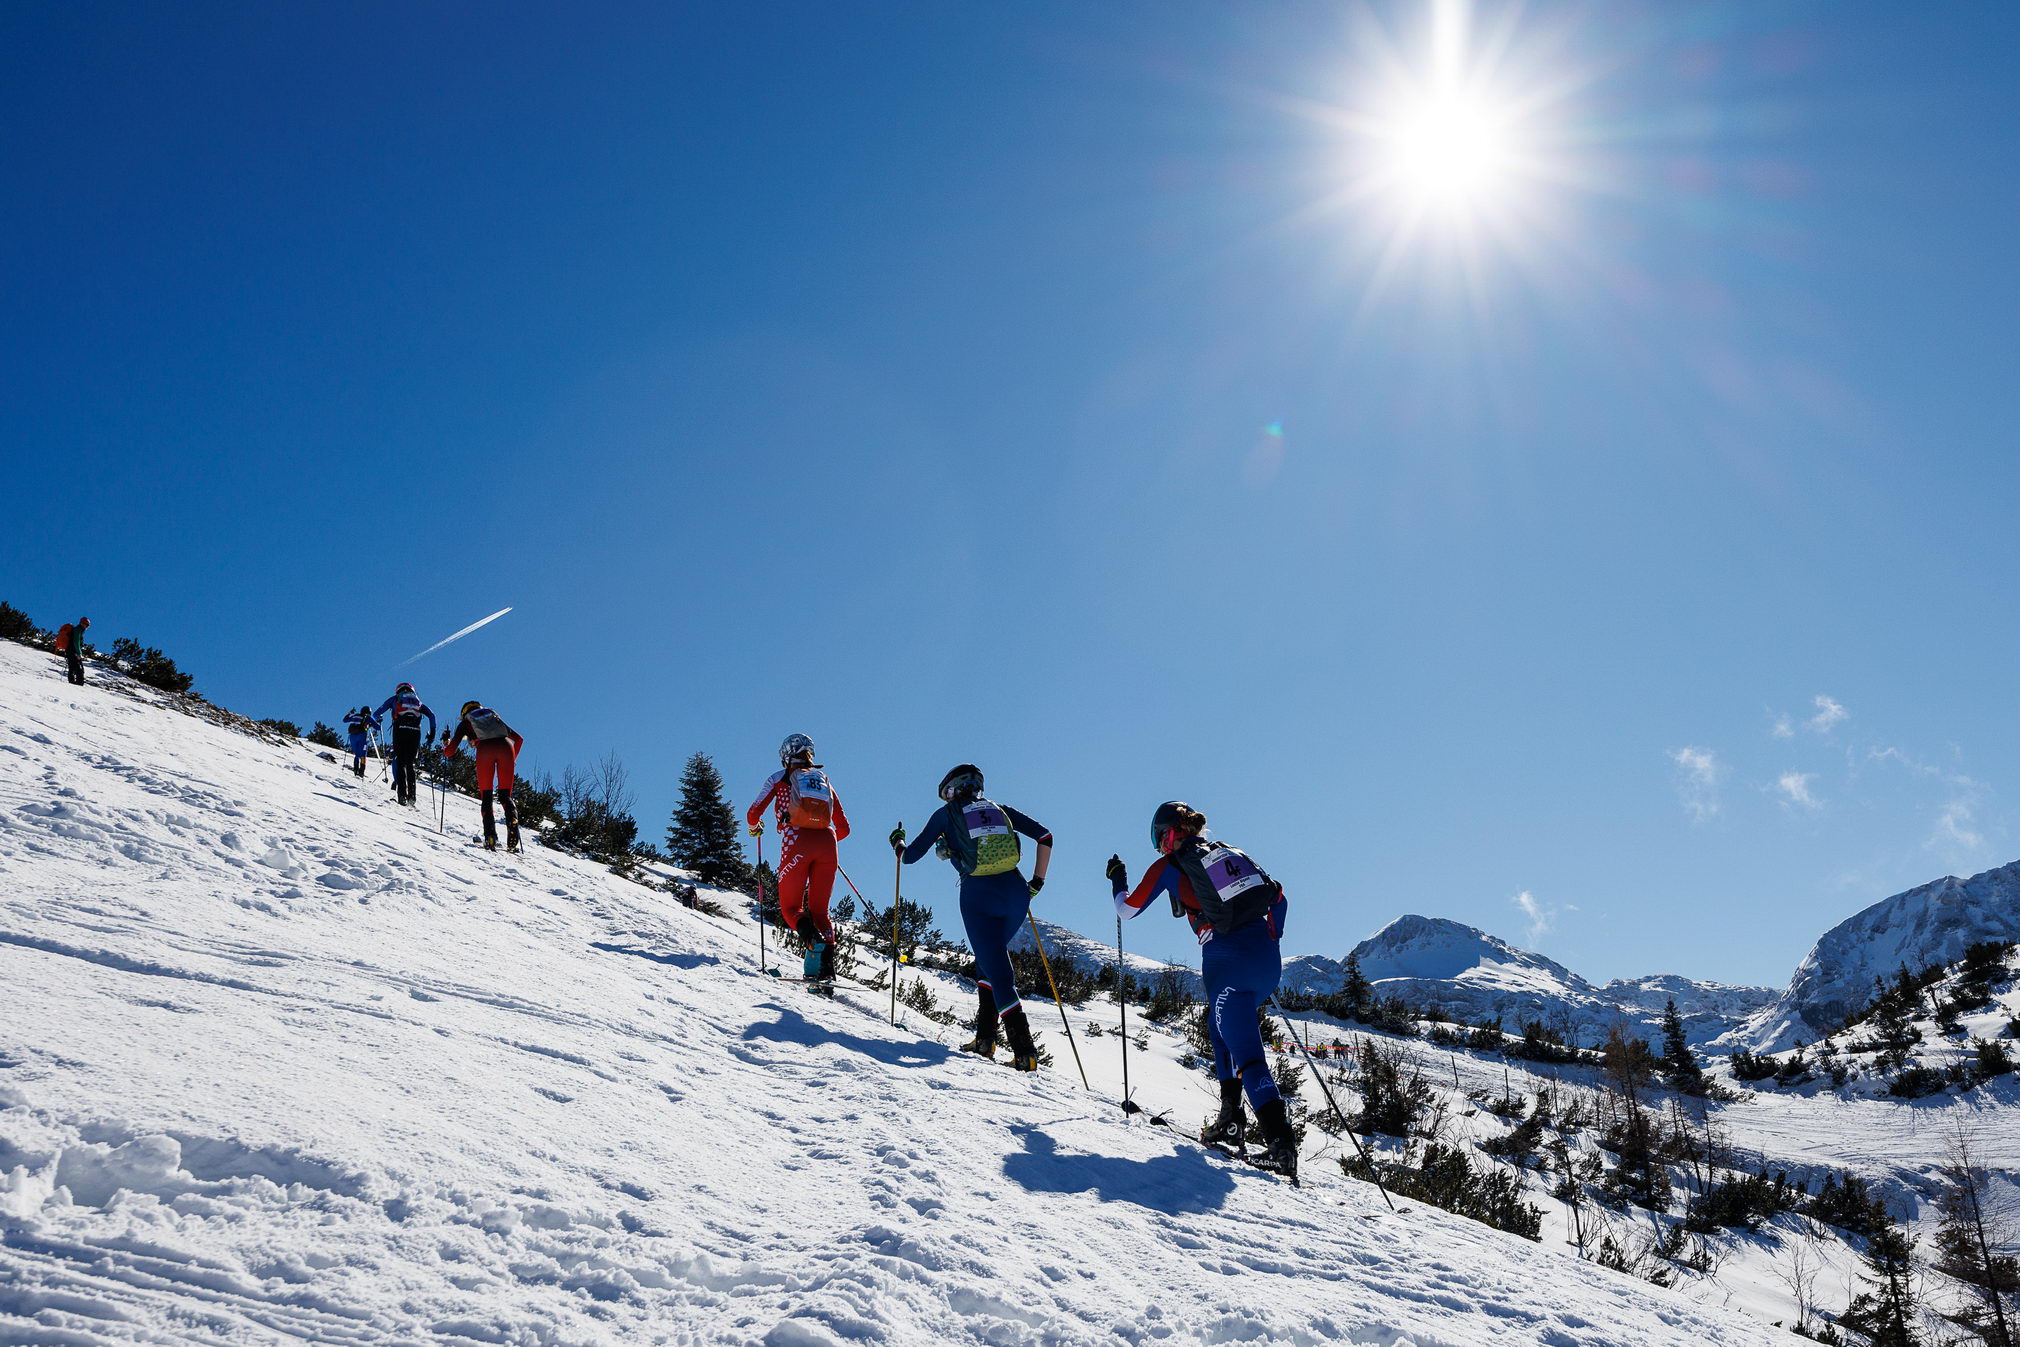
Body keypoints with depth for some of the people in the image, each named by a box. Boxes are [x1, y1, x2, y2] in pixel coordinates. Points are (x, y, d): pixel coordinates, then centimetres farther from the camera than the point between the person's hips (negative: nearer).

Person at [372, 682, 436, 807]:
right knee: (410, 764, 10)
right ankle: (412, 793, -4)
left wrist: (378, 719, 42)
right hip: (415, 731, 2)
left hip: (400, 729, -2)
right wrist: (432, 731, 12)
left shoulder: (394, 698, 23)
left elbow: (376, 714, 20)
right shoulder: (417, 701, 29)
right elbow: (431, 715, 13)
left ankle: (402, 793, -16)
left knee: (399, 762, 0)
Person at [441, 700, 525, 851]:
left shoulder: (465, 723, 28)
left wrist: (445, 743, 47)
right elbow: (519, 738, 35)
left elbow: (449, 753, 25)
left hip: (485, 749, -2)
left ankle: (490, 839, -7)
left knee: (486, 796, 10)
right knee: (505, 796, 9)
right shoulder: (494, 716, 37)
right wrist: (512, 759, 44)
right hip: (505, 746, 2)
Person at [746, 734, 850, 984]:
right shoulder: (825, 780, 24)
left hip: (797, 844, -3)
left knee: (791, 907, 9)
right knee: (819, 910, 13)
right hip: (826, 843, 3)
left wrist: (755, 827, 34)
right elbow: (843, 828, 24)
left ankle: (813, 940, -23)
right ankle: (827, 963, -10)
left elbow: (753, 813, 11)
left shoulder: (779, 777, 15)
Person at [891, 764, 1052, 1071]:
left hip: (978, 895, -4)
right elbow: (1044, 836, 10)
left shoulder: (947, 813, 10)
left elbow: (910, 856, 14)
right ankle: (985, 1036, 18)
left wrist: (897, 844, 36)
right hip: (1015, 892, 4)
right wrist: (1037, 882, 15)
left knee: (998, 974, -2)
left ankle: (1025, 1052, -10)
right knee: (990, 957, 25)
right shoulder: (1000, 809, 19)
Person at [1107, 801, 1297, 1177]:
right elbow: (1278, 897, 21)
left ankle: (1281, 1141, -20)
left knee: (1246, 1051, -7)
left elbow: (1128, 908, 15)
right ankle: (1230, 1119, 20)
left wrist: (1117, 878, 34)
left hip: (1228, 959, -6)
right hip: (1268, 958, 7)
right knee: (1220, 1028, 26)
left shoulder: (1168, 866, 5)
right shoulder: (1229, 853, 20)